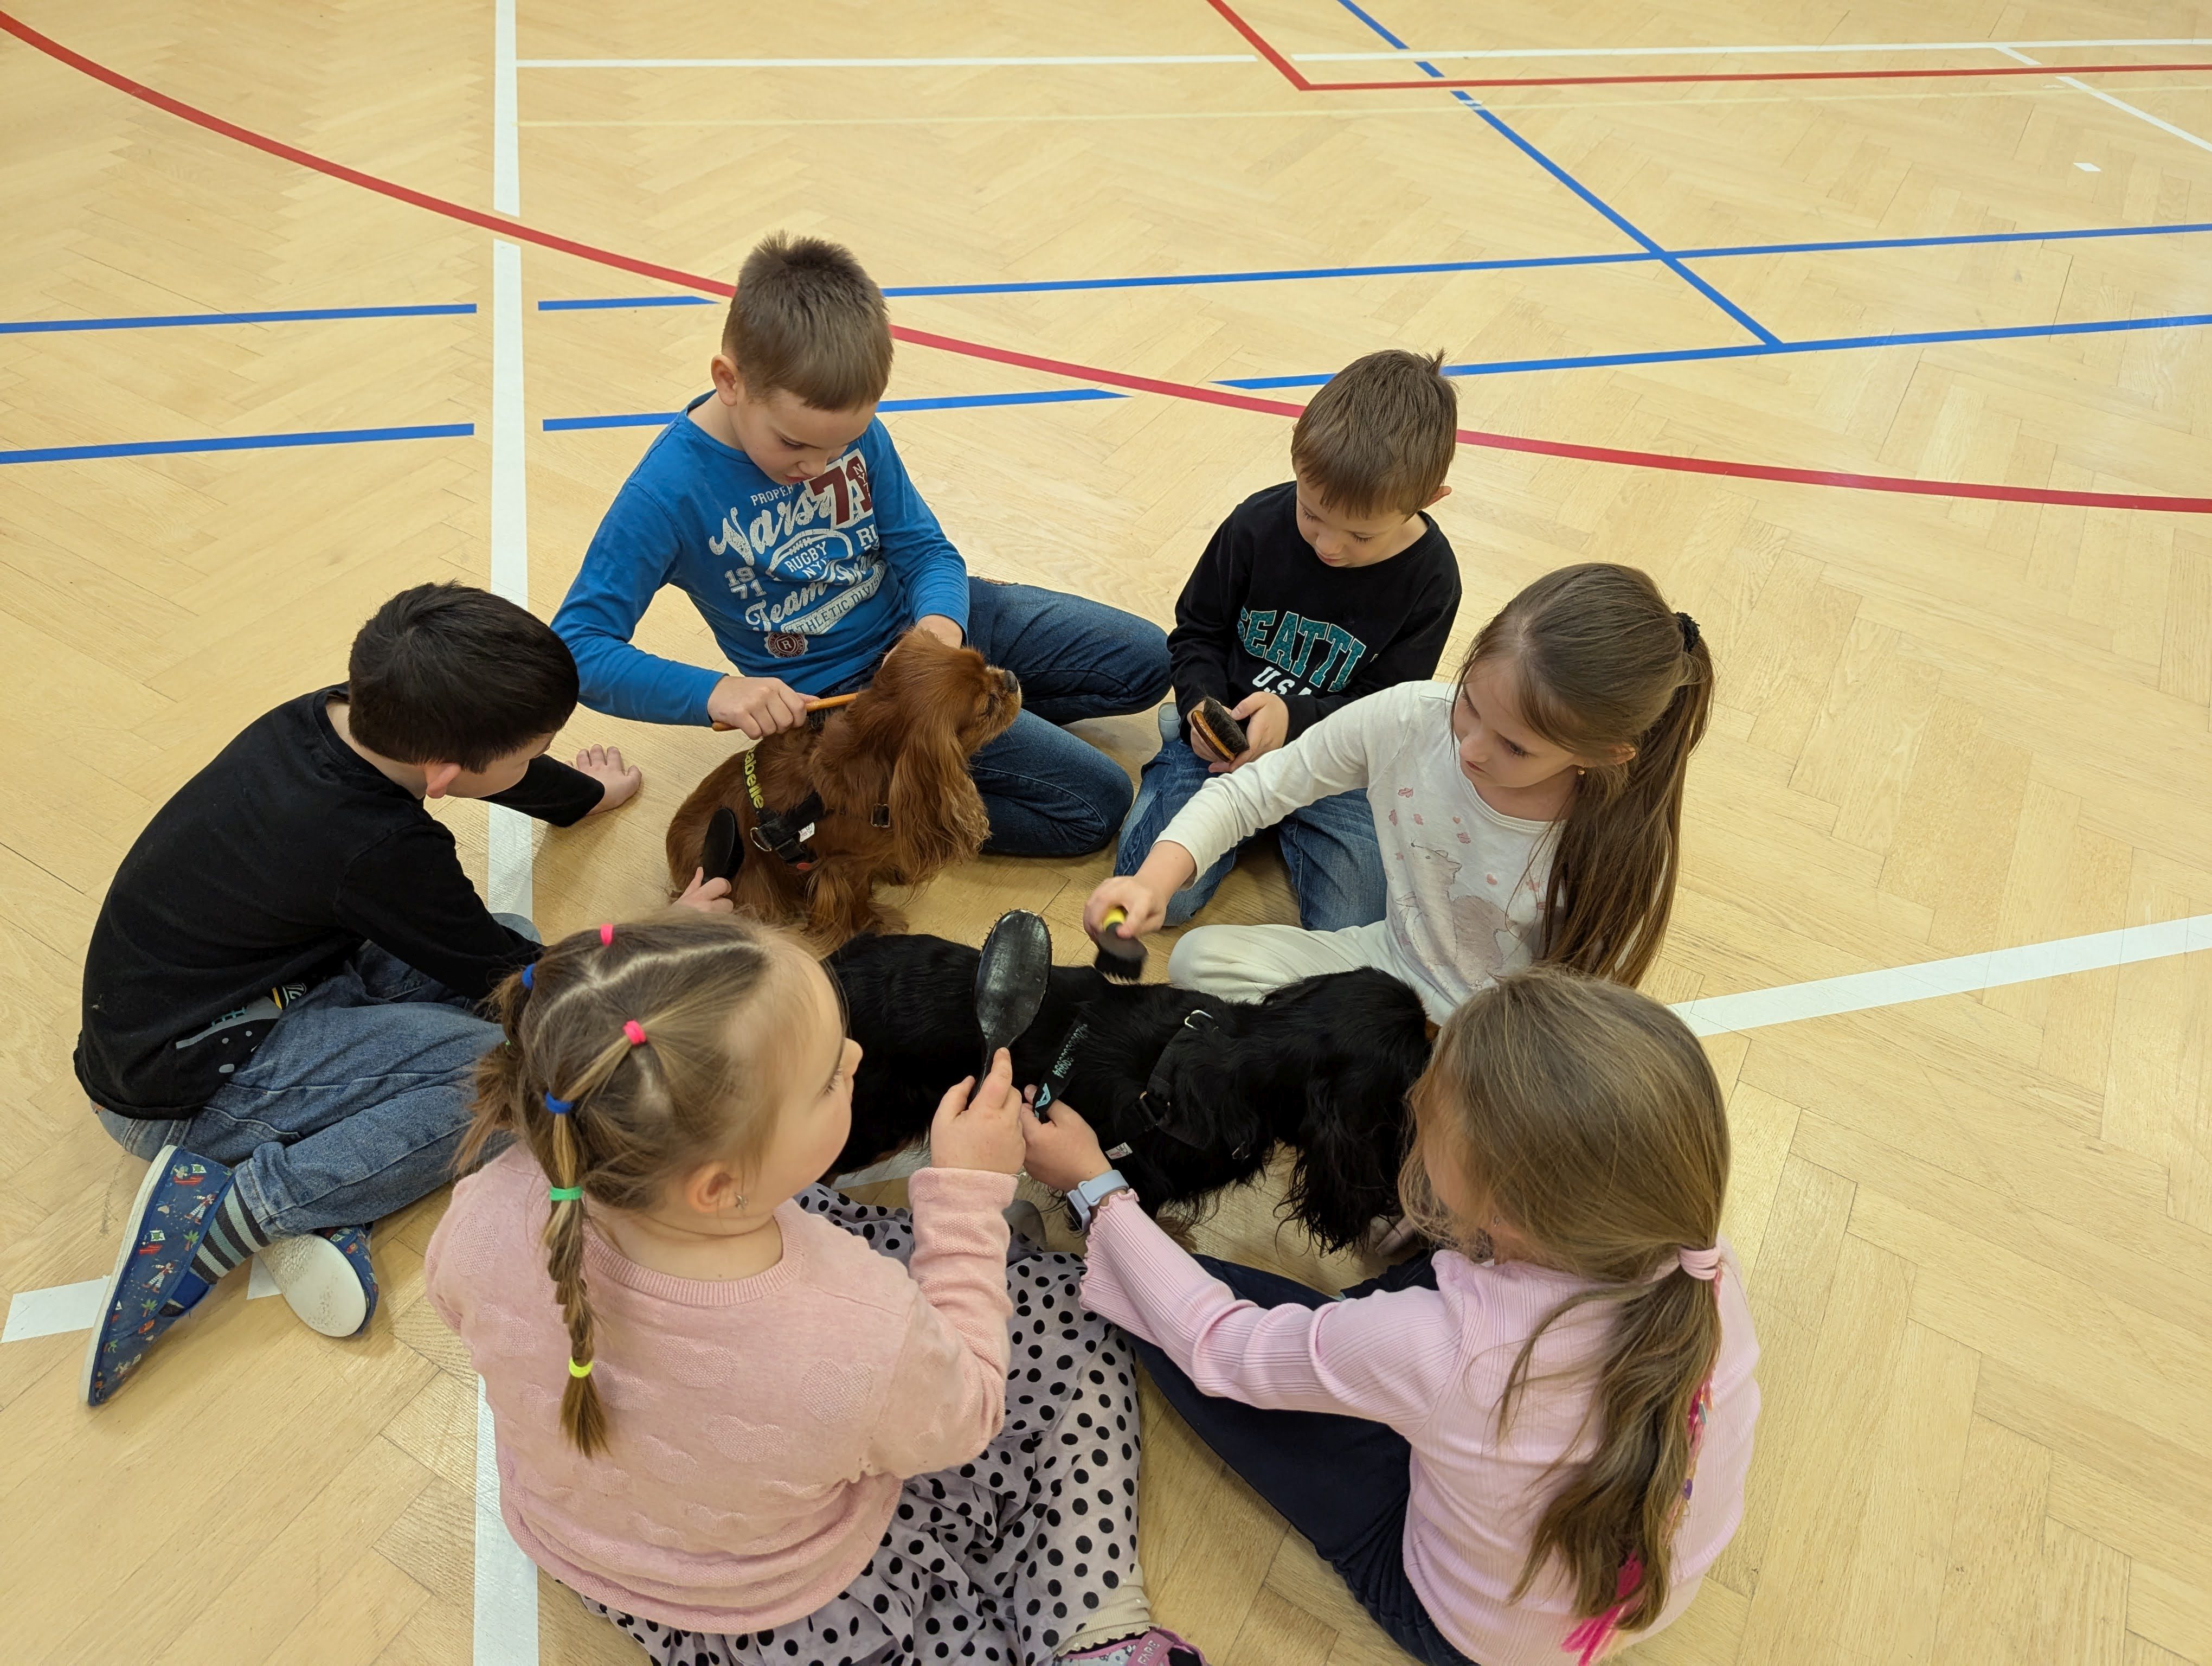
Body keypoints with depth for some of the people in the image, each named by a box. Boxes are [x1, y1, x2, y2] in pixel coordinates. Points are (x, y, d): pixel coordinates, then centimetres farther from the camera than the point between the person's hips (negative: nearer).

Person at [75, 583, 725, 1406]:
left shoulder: (339, 715, -9)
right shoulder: (379, 851, -31)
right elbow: (508, 980, -13)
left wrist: (588, 794, 32)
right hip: (180, 1096, -9)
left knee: (511, 934, 1)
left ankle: (315, 1204, -7)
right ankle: (232, 1208, -12)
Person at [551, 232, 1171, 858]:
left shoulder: (853, 429, -12)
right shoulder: (668, 491, -24)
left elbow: (924, 548, -4)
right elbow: (577, 647, -24)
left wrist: (941, 623, -29)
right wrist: (713, 692, -41)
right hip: (844, 688, -6)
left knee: (1145, 661, 6)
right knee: (1095, 806, -12)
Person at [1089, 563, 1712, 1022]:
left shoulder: (1624, 851, -26)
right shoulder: (1409, 719, -22)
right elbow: (1250, 791, -12)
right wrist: (1155, 879, -28)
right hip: (1389, 962, 3)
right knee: (1199, 959, -11)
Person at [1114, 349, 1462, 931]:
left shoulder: (1429, 578, -11)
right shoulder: (1257, 524, -11)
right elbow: (1198, 630, 3)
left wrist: (1293, 719, -27)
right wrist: (1202, 709, -17)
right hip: (1228, 731, 0)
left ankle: (1282, 813, 12)